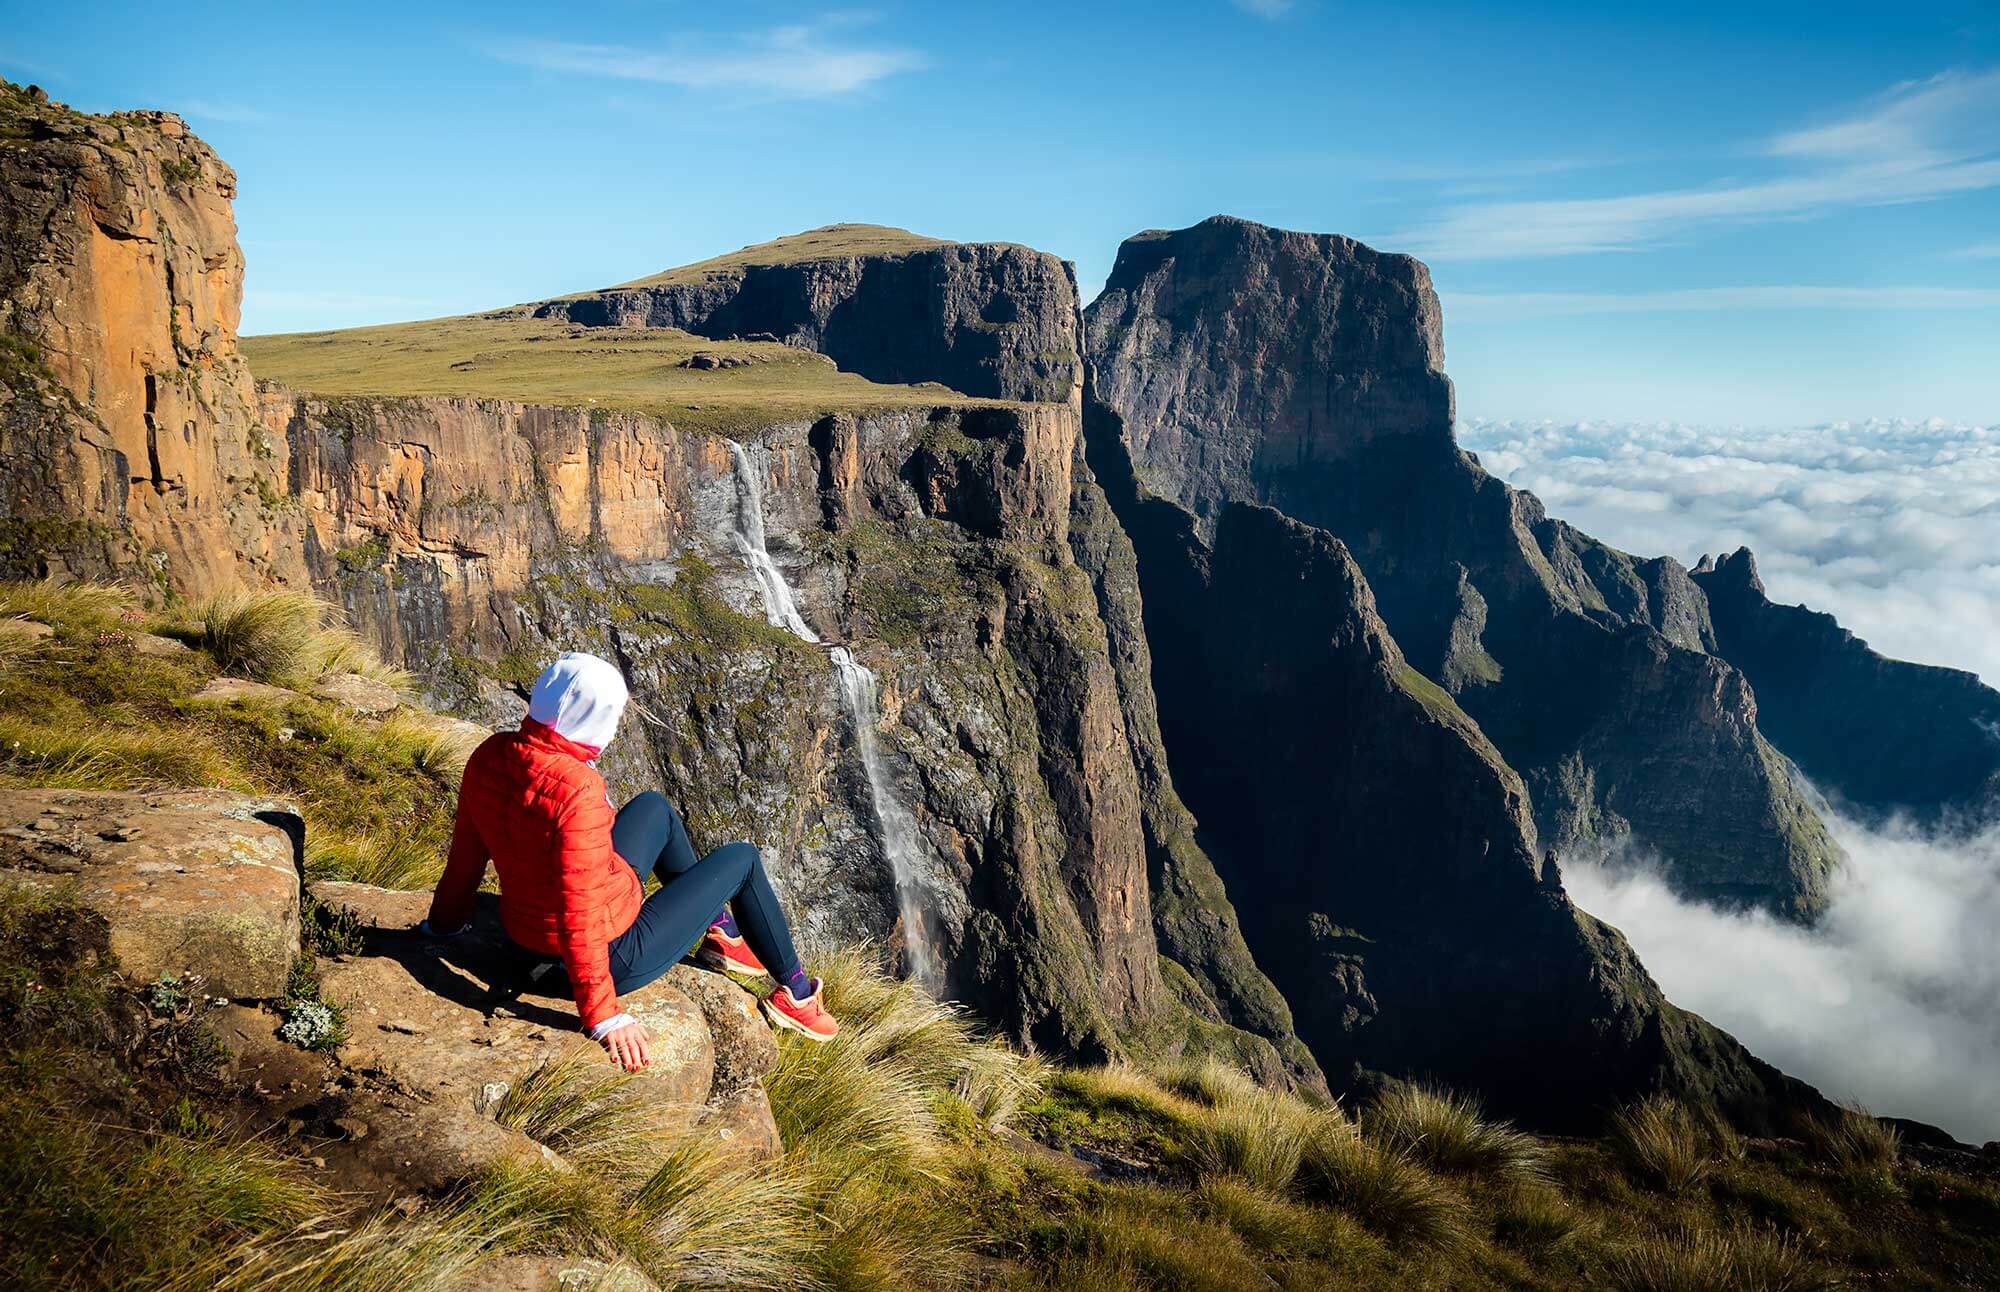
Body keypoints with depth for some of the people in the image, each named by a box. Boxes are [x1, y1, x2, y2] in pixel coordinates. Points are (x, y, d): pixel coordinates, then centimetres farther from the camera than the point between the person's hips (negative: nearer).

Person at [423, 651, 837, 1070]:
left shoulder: (489, 756, -12)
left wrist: (446, 920, 19)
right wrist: (603, 1016, -26)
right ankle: (796, 993, 30)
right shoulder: (578, 791, -35)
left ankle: (721, 932, 41)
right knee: (742, 858, 11)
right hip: (614, 953, -8)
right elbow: (580, 913, -33)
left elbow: (467, 850, 2)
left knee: (655, 808, 25)